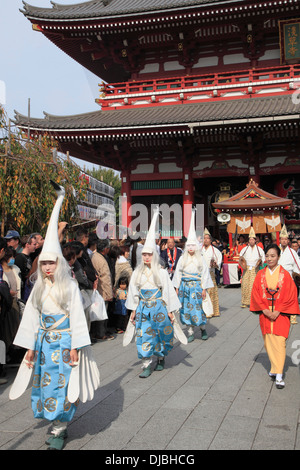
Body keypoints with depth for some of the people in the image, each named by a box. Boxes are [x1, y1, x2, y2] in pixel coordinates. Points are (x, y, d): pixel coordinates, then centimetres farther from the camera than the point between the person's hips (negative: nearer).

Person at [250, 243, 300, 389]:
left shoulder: (285, 274, -5)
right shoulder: (261, 274, 3)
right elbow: (255, 294, 4)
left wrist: (277, 312, -13)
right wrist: (265, 310, -8)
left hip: (281, 314, -3)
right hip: (265, 314, 3)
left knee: (279, 343, -9)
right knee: (268, 343, 8)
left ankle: (278, 375, -9)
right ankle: (275, 368, 24)